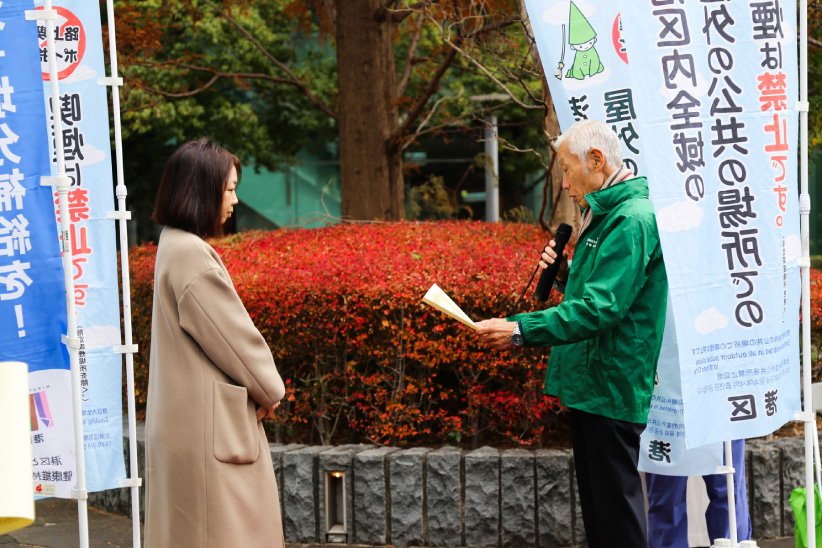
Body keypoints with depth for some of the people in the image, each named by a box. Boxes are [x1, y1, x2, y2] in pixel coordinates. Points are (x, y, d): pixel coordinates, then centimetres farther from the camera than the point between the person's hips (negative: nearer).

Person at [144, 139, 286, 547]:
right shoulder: (191, 253, -19)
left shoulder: (176, 247, 12)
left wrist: (261, 387, 7)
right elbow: (233, 336, -16)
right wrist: (270, 389, -1)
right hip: (209, 426, -10)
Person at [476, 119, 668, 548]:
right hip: (591, 387, 11)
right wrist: (566, 274, 6)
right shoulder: (606, 215, 17)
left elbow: (601, 309, -26)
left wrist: (521, 331, -27)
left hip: (612, 394, -11)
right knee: (597, 510, 16)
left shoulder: (632, 220, -17)